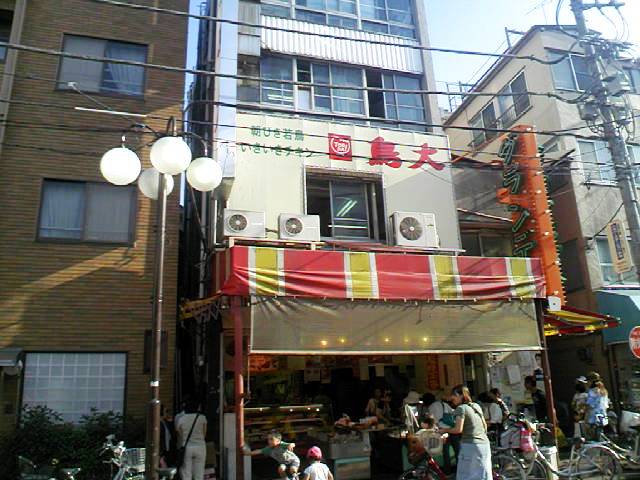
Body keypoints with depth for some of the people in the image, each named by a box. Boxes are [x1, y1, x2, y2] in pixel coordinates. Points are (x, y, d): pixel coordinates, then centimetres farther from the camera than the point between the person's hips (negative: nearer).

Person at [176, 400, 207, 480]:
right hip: (200, 447, 1)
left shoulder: (180, 419, -2)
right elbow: (204, 434, 6)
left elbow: (179, 435, 1)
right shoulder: (202, 418, 1)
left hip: (186, 448, -1)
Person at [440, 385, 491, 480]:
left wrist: (445, 430, -2)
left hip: (470, 445, -8)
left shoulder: (461, 408, -9)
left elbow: (458, 429, -17)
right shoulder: (477, 406, 13)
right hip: (484, 443, 8)